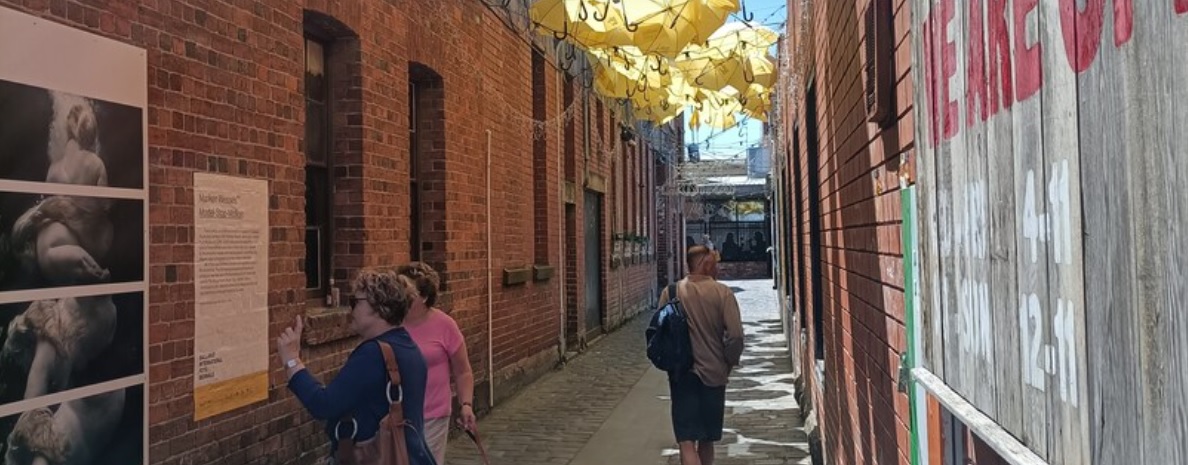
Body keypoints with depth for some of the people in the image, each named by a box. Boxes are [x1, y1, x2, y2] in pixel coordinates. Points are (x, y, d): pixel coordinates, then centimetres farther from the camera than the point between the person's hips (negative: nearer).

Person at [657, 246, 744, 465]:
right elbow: (735, 335, -14)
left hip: (681, 374, 0)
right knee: (707, 439, 18)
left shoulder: (670, 292, -2)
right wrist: (729, 362, 3)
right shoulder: (722, 292, -7)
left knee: (687, 441, -4)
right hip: (713, 373, 0)